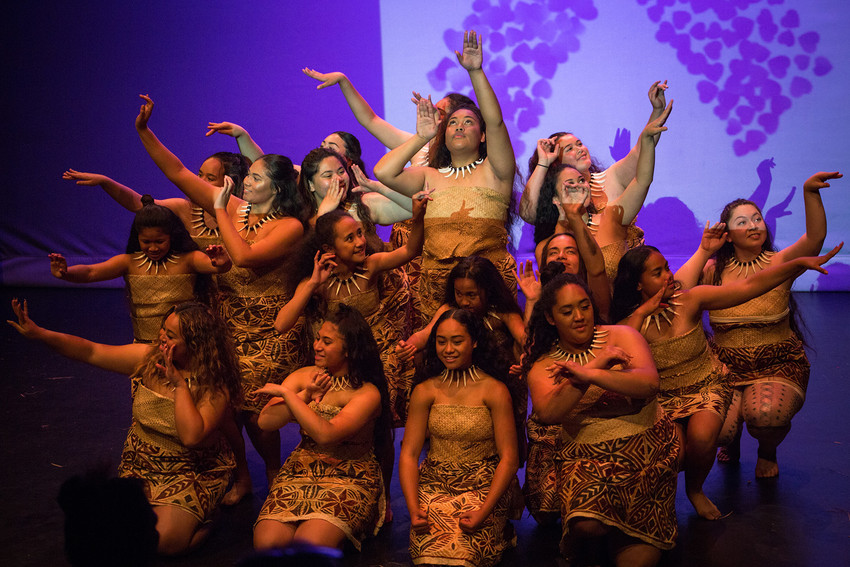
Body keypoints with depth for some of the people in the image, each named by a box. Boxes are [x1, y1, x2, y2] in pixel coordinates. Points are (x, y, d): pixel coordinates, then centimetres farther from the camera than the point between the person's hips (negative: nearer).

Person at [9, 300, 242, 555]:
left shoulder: (215, 387, -20)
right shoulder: (147, 358, -7)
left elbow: (191, 436, -31)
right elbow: (90, 351, -4)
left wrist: (179, 383, -28)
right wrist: (39, 333, -15)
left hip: (192, 474, -4)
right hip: (140, 466, 5)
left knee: (164, 541, -23)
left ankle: (197, 522, 10)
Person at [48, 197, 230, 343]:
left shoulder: (187, 260, -4)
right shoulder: (130, 263, 3)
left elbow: (219, 266, -20)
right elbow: (91, 272, -9)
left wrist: (221, 264, -46)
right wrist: (65, 273, -31)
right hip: (144, 349, 2)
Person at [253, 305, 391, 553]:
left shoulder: (367, 393, -9)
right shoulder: (303, 376, 7)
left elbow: (325, 434, -23)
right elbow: (265, 422, 0)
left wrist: (286, 393, -16)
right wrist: (304, 395, -11)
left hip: (349, 479, -4)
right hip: (299, 472, 5)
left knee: (307, 546, -28)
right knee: (267, 542, -21)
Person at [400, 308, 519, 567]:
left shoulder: (494, 390, -3)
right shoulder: (425, 391, 4)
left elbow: (509, 458, -5)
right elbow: (408, 454, 1)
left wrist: (484, 512, -17)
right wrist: (413, 509, -14)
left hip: (483, 487, -1)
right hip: (434, 485, 1)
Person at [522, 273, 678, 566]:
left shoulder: (621, 336, 1)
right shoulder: (543, 366, 2)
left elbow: (650, 383, -16)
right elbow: (547, 414, -19)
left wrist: (588, 374, -25)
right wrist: (597, 363, -22)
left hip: (645, 445, 0)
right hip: (585, 456, 0)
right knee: (589, 522, -29)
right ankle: (575, 536, 7)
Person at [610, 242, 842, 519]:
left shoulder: (690, 299, -10)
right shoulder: (631, 322, -10)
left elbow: (750, 286, -14)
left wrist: (802, 262, -21)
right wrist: (641, 314, -26)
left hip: (707, 387, 1)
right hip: (663, 398, 0)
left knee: (701, 436, -30)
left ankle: (695, 490, 4)